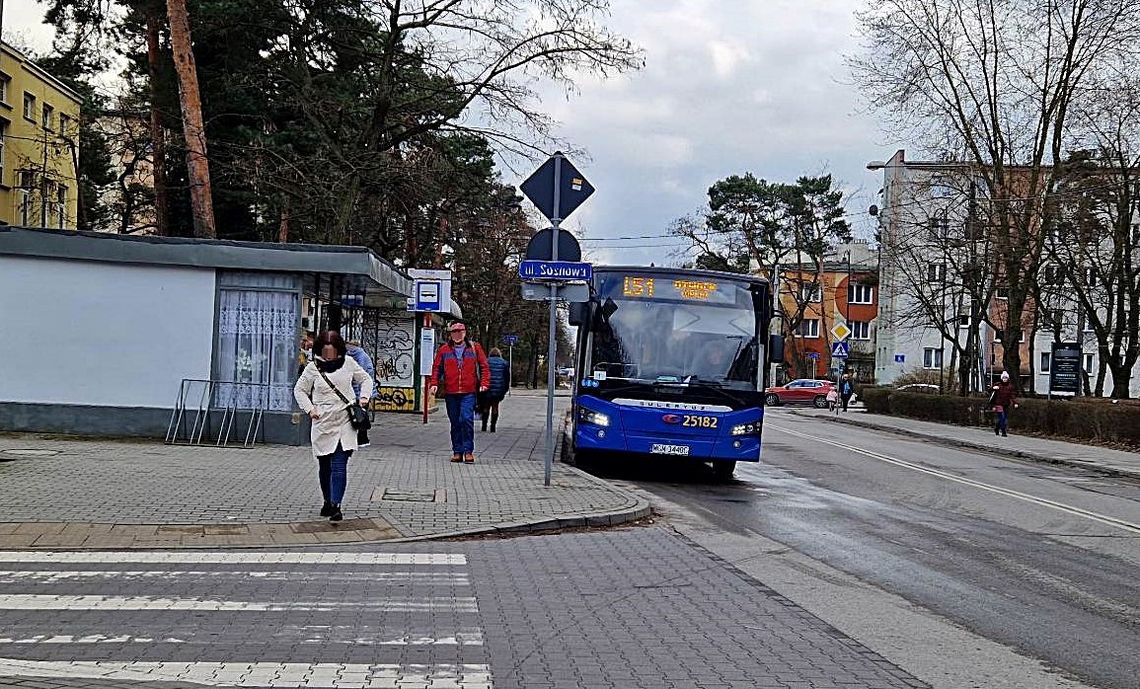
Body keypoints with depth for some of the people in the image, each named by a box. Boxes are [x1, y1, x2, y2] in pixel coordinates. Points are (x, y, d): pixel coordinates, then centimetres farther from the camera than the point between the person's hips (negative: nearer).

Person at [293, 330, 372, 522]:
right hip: (323, 423, 1)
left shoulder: (348, 363, 4)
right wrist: (309, 409, -4)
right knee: (324, 466, 11)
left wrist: (364, 397, 1)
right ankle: (327, 501, 28)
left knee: (339, 466, -12)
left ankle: (335, 505, -16)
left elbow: (365, 379, 18)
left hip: (345, 422, -1)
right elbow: (299, 390, 9)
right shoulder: (313, 367, 1)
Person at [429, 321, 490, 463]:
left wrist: (484, 383, -5)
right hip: (450, 393, 2)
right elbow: (437, 368, 11)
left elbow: (484, 366, 6)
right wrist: (434, 383, -2)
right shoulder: (444, 350, 10)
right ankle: (457, 452, 15)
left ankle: (468, 451, -6)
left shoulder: (474, 348, 6)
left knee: (467, 419, -13)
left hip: (469, 392, -2)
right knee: (455, 423, 7)